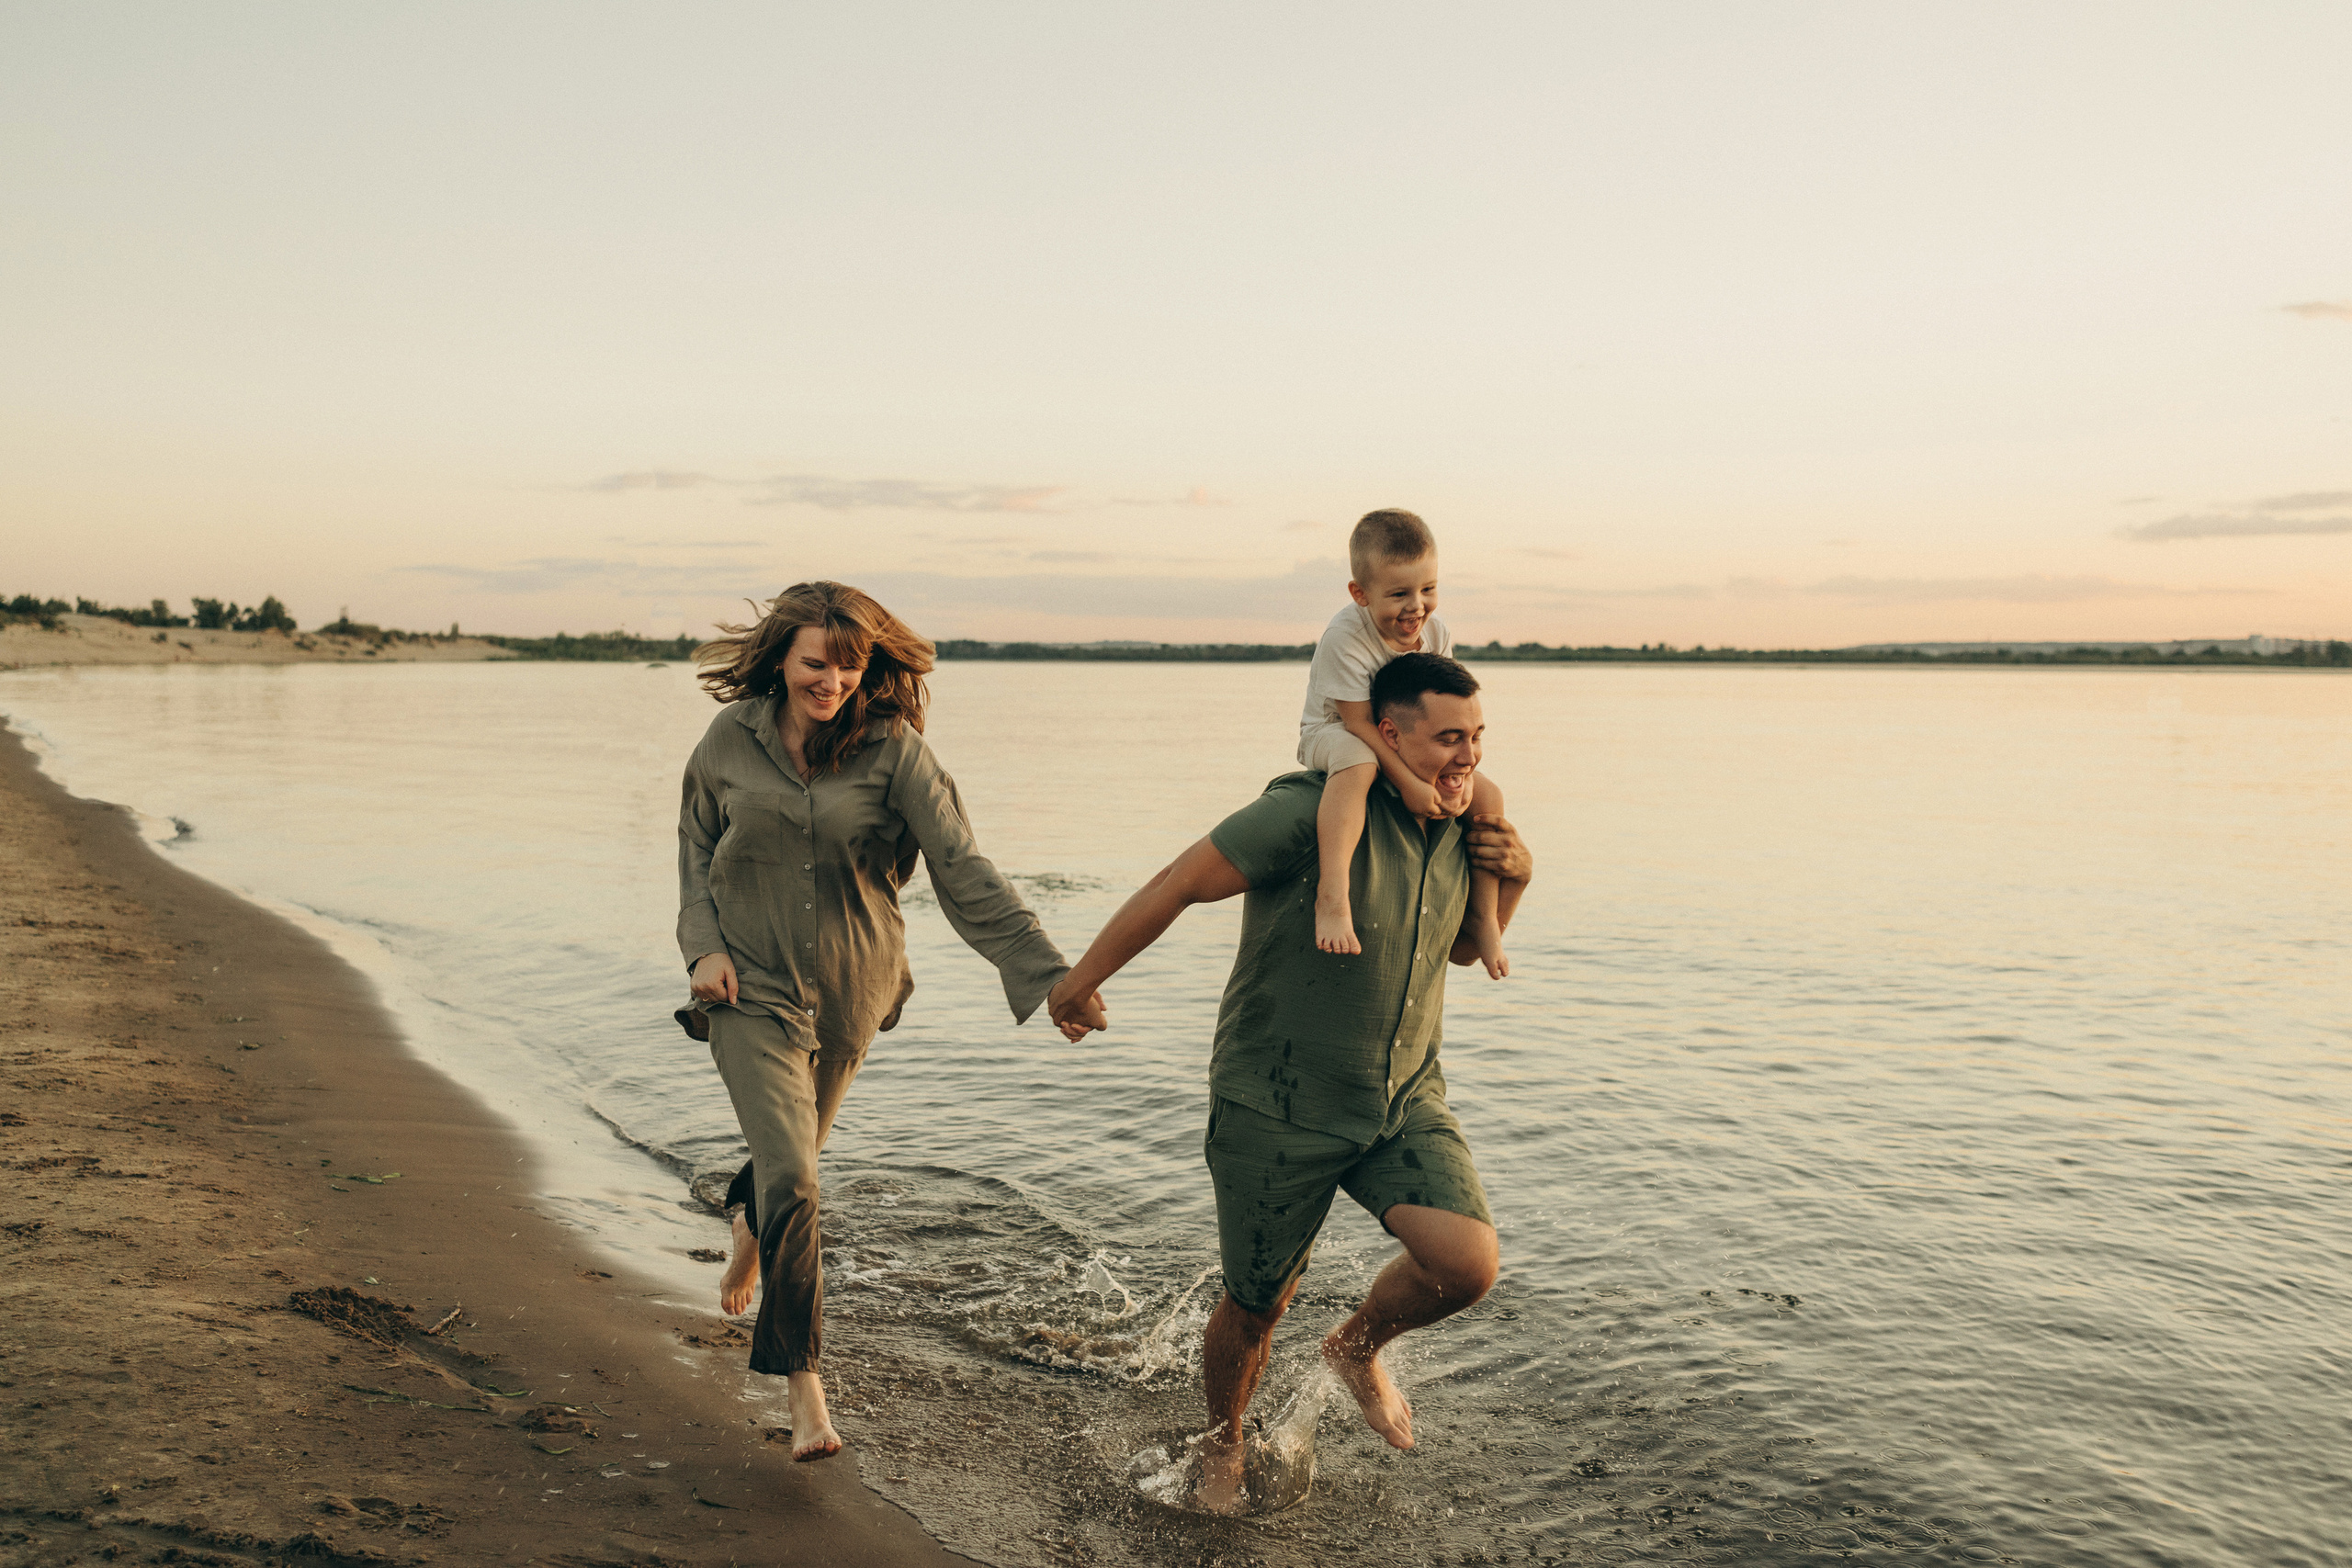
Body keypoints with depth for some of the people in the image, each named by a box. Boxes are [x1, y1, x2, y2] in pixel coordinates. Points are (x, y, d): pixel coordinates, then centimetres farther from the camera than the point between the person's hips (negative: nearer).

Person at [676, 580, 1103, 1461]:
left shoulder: (893, 751, -12)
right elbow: (696, 845, 11)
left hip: (849, 989, 1)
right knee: (791, 1182, -13)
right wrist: (703, 945, -3)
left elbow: (964, 871, -18)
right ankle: (803, 1381, 2)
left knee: (794, 1152, 22)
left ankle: (752, 1237, 59)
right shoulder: (731, 741, -6)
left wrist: (1049, 973, -27)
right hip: (753, 986, -1)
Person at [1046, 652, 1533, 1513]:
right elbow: (1177, 885, -18)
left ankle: (1358, 1347, 19)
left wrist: (1513, 879, -4)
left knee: (1469, 1263, -16)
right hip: (1277, 1109, -5)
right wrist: (1080, 981, -10)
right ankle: (1222, 1449, 44)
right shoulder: (1310, 812, -24)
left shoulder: (1460, 826, 0)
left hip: (1405, 1097, 5)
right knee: (1257, 1306, 10)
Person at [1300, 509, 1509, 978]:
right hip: (1332, 733, -6)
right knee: (1357, 765, -43)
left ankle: (1481, 915, 9)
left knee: (1487, 797, -7)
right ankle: (1332, 895, -49)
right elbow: (1358, 721, -29)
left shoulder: (1437, 634, -9)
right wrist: (1407, 783, -33)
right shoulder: (1345, 637, -29)